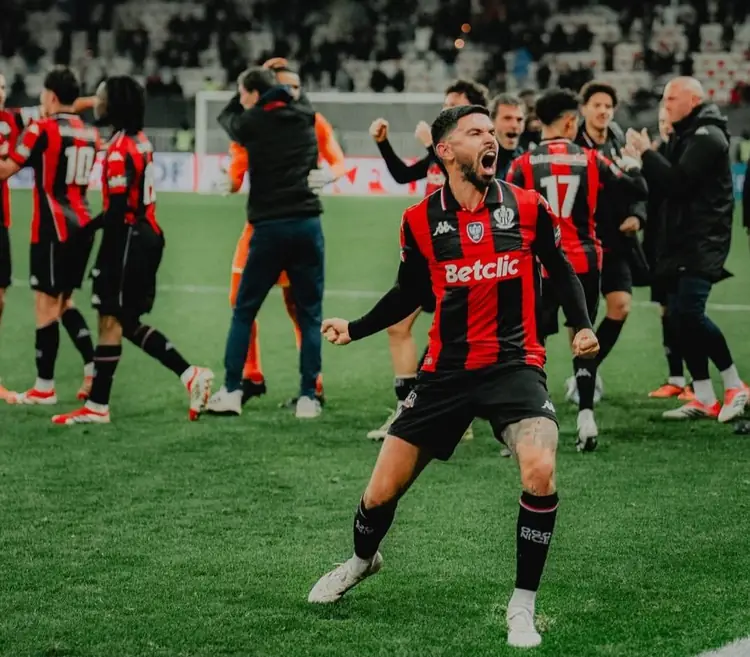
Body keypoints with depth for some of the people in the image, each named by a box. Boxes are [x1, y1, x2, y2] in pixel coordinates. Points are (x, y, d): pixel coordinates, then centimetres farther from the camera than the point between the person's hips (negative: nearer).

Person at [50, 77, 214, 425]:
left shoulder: (119, 150, -16)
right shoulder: (141, 141, 13)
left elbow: (118, 210, -19)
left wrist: (105, 262, -16)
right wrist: (90, 225, 18)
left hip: (129, 240, -9)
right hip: (147, 236, 9)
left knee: (111, 321, -4)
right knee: (128, 323, 15)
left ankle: (97, 406, 0)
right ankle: (191, 375, 11)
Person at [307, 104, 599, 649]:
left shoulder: (528, 207, -4)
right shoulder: (420, 221, -2)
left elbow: (560, 268, 11)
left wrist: (583, 325, -3)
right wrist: (354, 329, 3)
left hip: (514, 363, -1)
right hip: (447, 371, 2)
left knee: (539, 472, -29)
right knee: (381, 493, 4)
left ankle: (522, 608, -10)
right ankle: (363, 560, 43)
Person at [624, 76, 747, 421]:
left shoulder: (707, 136, -11)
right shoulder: (685, 135, 19)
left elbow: (678, 182, -21)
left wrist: (647, 154, -12)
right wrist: (646, 160, 4)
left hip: (703, 241, -10)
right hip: (681, 240, 10)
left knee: (689, 311, -18)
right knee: (681, 313, 6)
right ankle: (704, 398, 9)